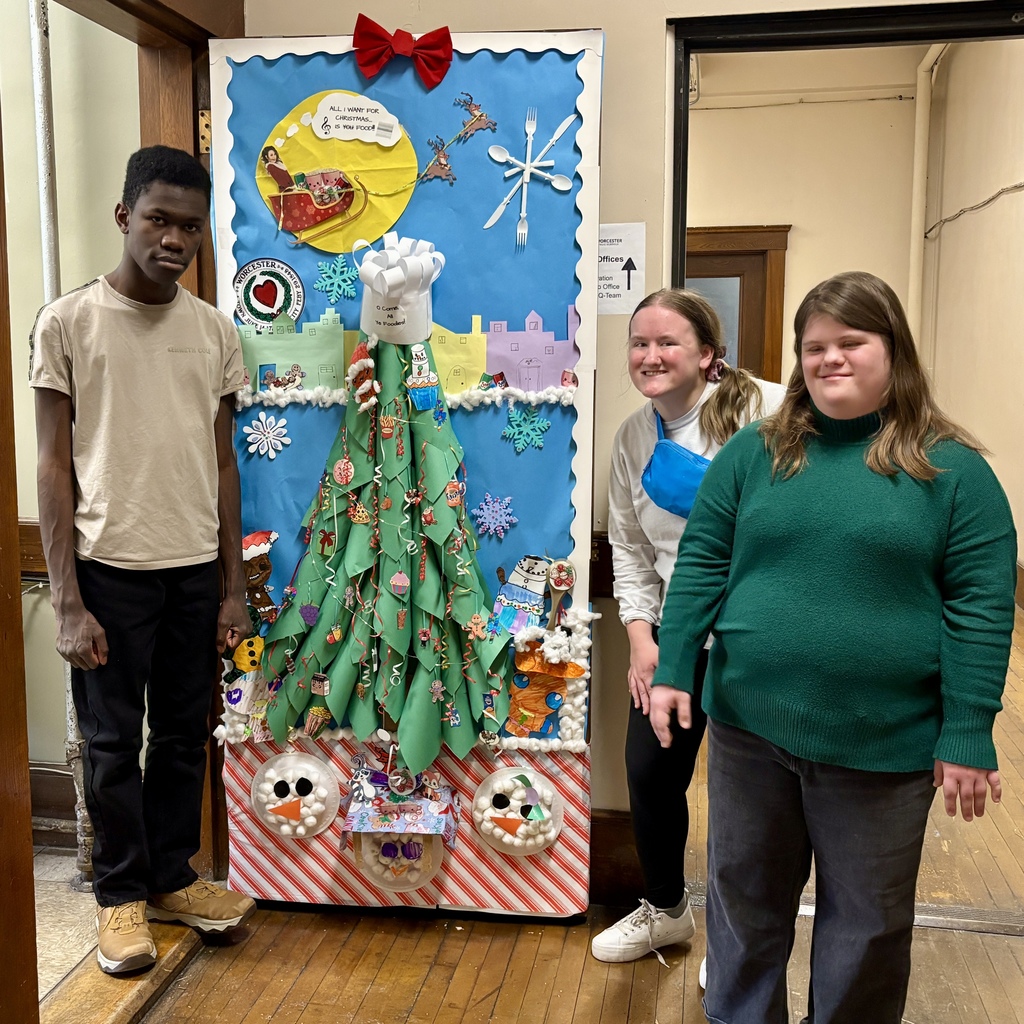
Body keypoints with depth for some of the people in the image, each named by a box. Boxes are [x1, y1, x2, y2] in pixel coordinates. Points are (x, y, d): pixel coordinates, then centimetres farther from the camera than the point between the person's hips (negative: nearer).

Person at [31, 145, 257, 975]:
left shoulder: (215, 331, 6)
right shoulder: (68, 322, -4)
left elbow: (223, 462, 9)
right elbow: (56, 468, -4)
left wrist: (233, 588, 7)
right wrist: (67, 602, -9)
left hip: (196, 569, 3)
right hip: (110, 568, -3)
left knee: (185, 735, 13)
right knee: (113, 743, 7)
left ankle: (172, 878, 31)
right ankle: (122, 894, 26)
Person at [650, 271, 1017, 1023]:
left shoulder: (951, 468, -5)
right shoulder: (755, 452, 2)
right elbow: (701, 565, 2)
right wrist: (673, 670, -4)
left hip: (884, 743, -2)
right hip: (749, 725, 3)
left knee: (868, 924, 16)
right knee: (744, 903, 19)